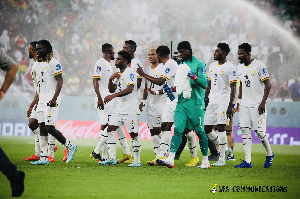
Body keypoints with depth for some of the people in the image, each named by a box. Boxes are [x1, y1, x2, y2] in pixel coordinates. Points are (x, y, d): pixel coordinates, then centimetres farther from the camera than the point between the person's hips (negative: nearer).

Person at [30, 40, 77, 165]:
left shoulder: (54, 63, -10)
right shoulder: (38, 64, 15)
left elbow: (60, 82, -14)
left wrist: (54, 98, -23)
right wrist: (38, 100, 19)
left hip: (52, 99, -8)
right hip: (42, 99, 9)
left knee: (49, 128, -13)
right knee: (42, 128, 4)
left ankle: (70, 147, 6)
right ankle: (43, 158, 4)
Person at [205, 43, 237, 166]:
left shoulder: (230, 67, -8)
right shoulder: (212, 66, 15)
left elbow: (233, 88, -11)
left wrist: (230, 106, -17)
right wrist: (205, 99, 19)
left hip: (223, 101, -8)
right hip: (212, 101, 8)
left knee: (221, 128, -10)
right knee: (207, 129, 4)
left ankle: (222, 159, -5)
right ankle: (224, 149, 21)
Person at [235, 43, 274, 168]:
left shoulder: (259, 66, -11)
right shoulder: (240, 67, 10)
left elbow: (267, 85, -11)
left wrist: (263, 103, -17)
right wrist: (239, 101, 16)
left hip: (257, 104, -6)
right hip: (245, 104, 6)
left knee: (259, 131, -7)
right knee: (245, 130, -2)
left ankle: (269, 154, 19)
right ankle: (247, 161, -2)